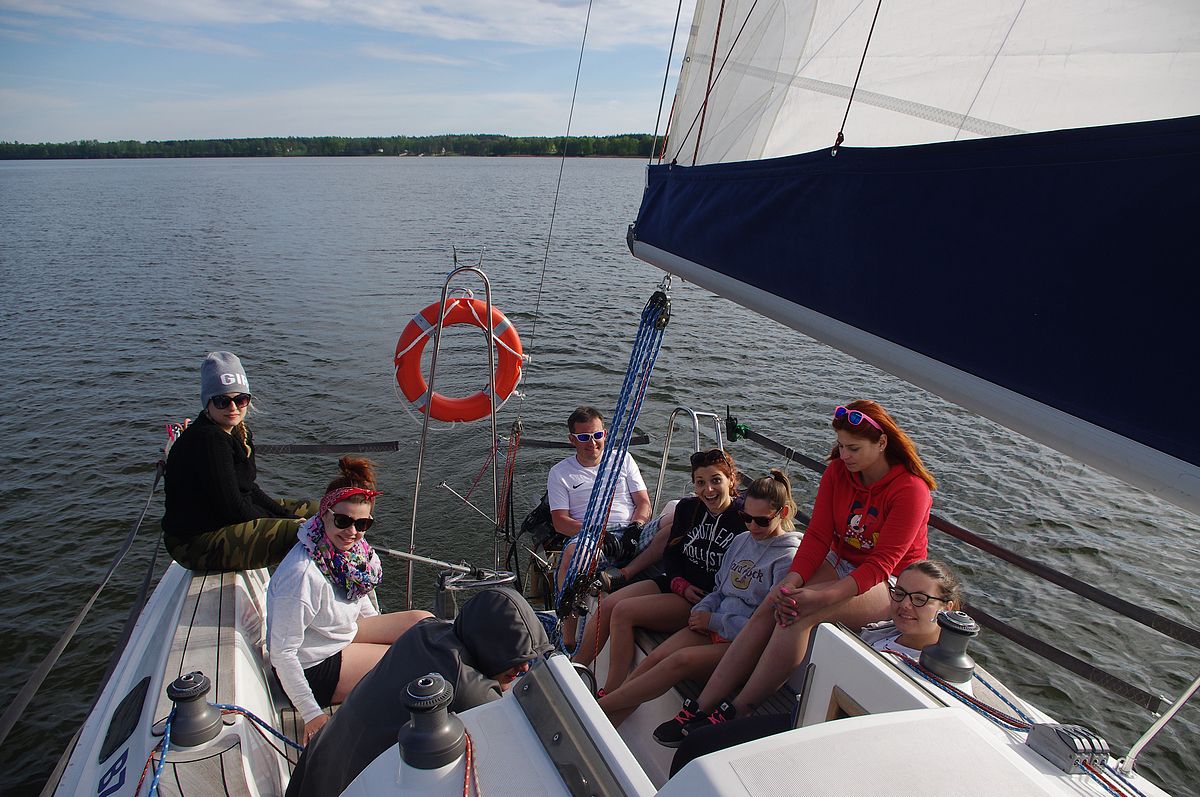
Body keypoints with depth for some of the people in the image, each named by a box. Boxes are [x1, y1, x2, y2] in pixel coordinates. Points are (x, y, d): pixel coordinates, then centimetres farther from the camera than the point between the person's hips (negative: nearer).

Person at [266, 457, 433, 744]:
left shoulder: (348, 550, -10)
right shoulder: (302, 574, -34)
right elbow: (281, 653, -28)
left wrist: (385, 634, 14)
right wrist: (311, 714, -25)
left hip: (346, 632, 8)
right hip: (316, 668, -8)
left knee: (423, 621, 6)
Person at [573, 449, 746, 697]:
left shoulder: (743, 518, -13)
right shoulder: (687, 508, 6)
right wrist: (680, 584, -5)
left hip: (708, 602, -7)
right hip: (678, 584, 7)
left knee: (623, 612, -20)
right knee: (607, 605, -9)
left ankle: (610, 694, -10)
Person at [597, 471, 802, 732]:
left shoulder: (788, 558, -12)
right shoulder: (742, 540, 11)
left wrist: (714, 621, -11)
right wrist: (701, 611, -1)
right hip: (715, 628, 7)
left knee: (681, 660, -28)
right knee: (655, 658, -16)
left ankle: (596, 708, -22)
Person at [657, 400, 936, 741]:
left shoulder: (911, 490, -18)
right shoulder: (837, 471, -2)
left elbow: (881, 563, -23)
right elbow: (818, 535, -7)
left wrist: (821, 597, -34)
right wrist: (793, 581, -25)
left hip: (889, 585, -5)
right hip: (840, 565, 5)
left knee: (798, 614, -31)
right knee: (771, 607, -22)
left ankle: (734, 713, -20)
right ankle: (702, 707, -22)